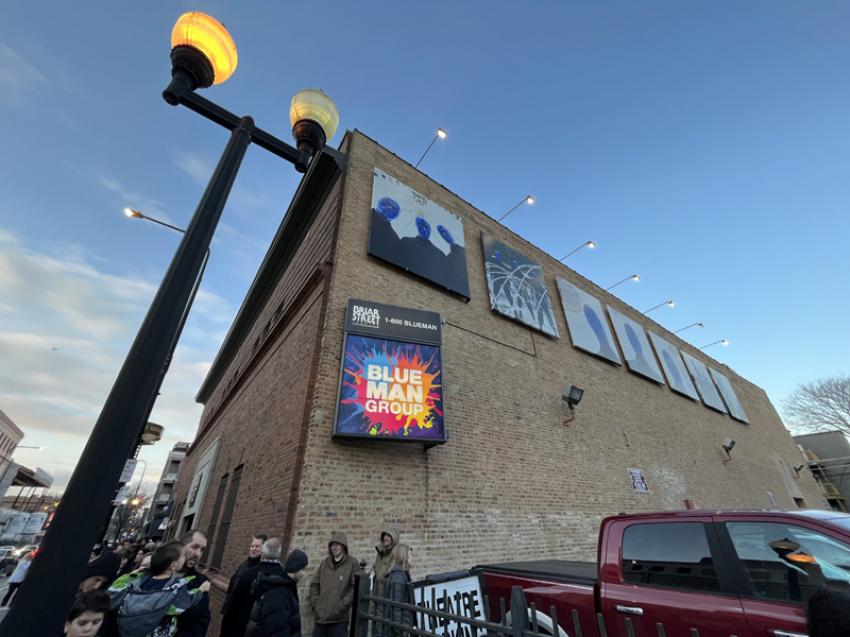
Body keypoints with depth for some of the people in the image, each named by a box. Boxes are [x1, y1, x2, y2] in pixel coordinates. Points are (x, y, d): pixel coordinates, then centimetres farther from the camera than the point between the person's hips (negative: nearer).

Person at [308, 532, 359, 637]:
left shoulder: (352, 563, -6)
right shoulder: (324, 563, 8)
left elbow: (356, 588, -9)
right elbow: (314, 585, 12)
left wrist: (342, 606, -12)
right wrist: (314, 604, 1)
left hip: (338, 620, -4)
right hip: (320, 617, 4)